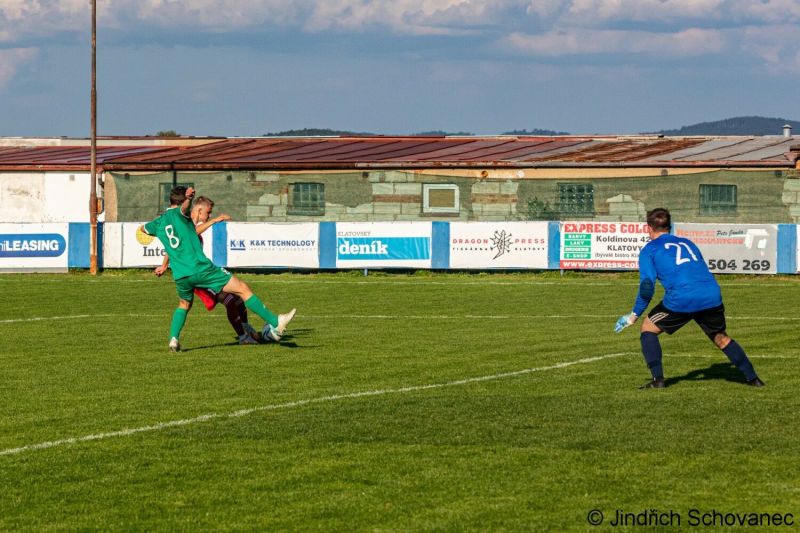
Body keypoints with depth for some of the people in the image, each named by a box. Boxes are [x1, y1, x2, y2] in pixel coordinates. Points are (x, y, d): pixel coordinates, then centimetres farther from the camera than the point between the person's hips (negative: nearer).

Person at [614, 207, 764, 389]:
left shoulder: (649, 249, 13)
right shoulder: (687, 243, 28)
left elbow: (647, 286, 3)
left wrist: (635, 314, 12)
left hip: (681, 301, -5)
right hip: (712, 296, 5)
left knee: (648, 328, 16)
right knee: (721, 338, 26)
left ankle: (658, 379, 4)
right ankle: (753, 378, 24)